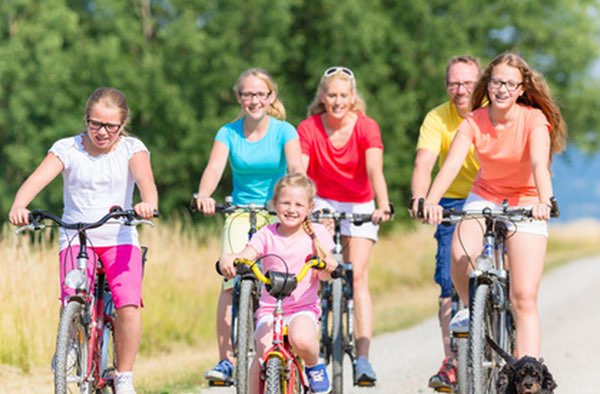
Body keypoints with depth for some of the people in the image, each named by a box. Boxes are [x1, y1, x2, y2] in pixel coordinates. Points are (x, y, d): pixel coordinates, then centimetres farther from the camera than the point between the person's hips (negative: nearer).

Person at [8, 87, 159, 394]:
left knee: (128, 305, -21)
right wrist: (18, 206, -38)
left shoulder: (131, 149, -1)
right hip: (76, 237, 0)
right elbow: (38, 178, -17)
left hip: (119, 238, 0)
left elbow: (144, 178, -21)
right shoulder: (67, 149, -1)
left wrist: (148, 203, -45)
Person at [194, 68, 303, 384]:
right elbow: (214, 167, -16)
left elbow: (296, 167, -20)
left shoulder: (284, 131, -4)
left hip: (277, 214, -1)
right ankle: (226, 360, -20)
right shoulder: (229, 133, 0)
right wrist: (203, 195, -37)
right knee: (232, 281, -18)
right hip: (241, 213, 1)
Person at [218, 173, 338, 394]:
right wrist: (226, 260, -35)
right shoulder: (267, 235, 2)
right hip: (270, 309, 1)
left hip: (304, 308, -1)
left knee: (301, 340, -34)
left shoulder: (316, 233, 3)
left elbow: (323, 275, -1)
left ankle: (314, 367, 0)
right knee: (263, 352, -26)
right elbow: (243, 258, -12)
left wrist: (327, 266, -26)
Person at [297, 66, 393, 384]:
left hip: (360, 206, -1)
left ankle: (363, 359, -18)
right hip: (325, 203, 1)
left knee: (358, 276, -13)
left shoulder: (367, 127, -16)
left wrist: (383, 206, -45)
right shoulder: (309, 128, -13)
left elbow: (375, 170, -29)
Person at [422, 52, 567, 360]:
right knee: (460, 255, -30)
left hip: (526, 203, -2)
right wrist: (431, 201, -44)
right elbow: (452, 163, -25)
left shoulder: (534, 120, -17)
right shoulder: (474, 122, -11)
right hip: (485, 196, 2)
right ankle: (471, 308, 1)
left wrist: (544, 201, -54)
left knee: (524, 298, -11)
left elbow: (539, 163, -34)